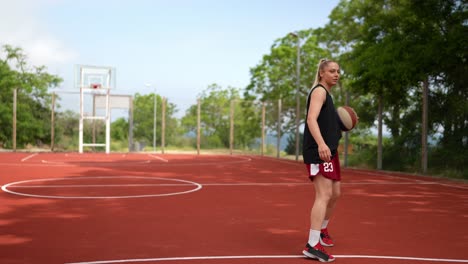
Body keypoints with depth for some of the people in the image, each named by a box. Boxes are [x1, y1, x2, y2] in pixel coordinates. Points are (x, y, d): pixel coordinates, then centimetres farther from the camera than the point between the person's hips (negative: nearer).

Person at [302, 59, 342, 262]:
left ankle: (322, 230, 38)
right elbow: (311, 119, -25)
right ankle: (312, 246, -19)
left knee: (334, 194, 19)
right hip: (318, 151, -10)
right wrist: (321, 144, -38)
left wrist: (342, 125, 13)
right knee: (323, 195, -17)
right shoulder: (319, 91, -9)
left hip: (328, 150, 10)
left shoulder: (327, 94, 20)